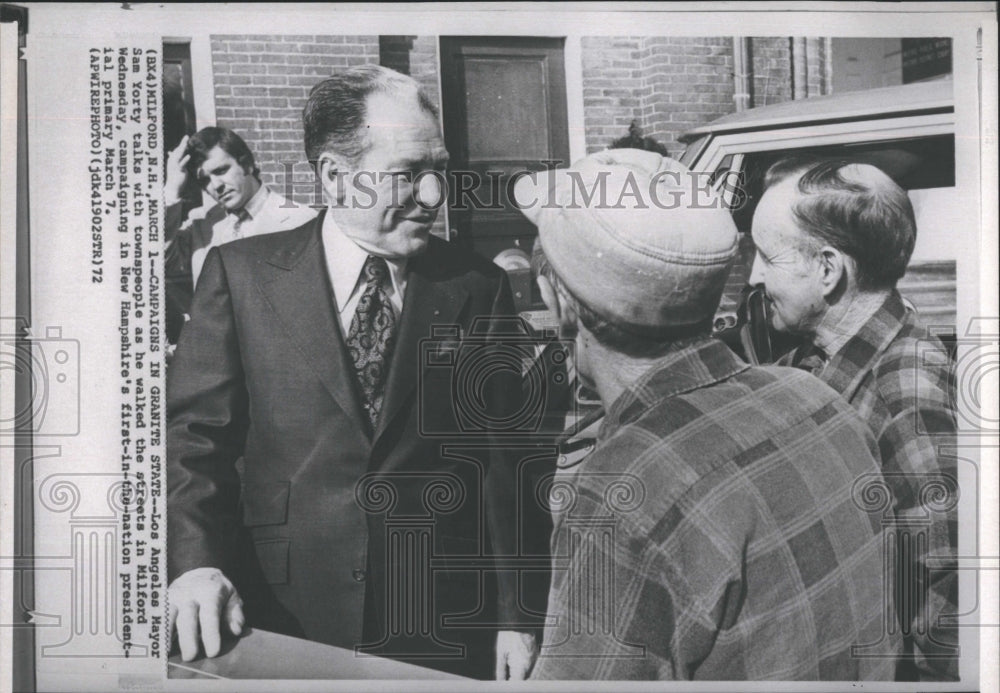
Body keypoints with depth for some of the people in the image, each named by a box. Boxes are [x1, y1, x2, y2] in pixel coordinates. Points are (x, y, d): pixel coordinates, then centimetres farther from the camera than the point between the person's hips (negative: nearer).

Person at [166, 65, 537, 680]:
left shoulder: (479, 289, 0)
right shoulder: (241, 272, -2)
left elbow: (503, 464, 0)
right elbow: (195, 432, -3)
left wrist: (512, 617, -1)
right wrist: (196, 562, -18)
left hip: (443, 625, 1)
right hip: (282, 617, 0)